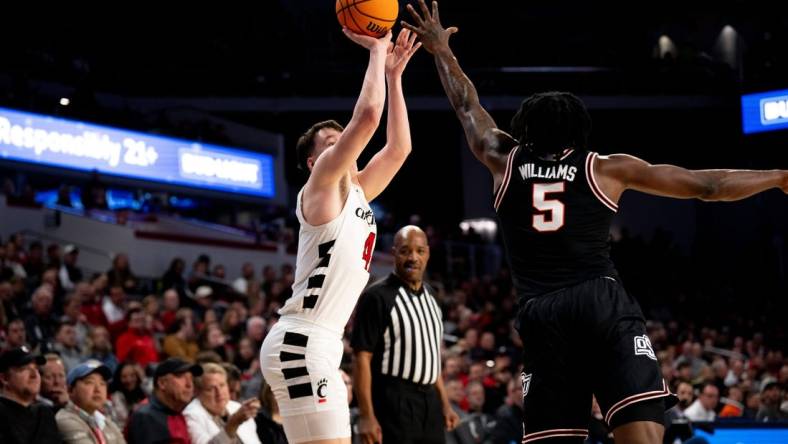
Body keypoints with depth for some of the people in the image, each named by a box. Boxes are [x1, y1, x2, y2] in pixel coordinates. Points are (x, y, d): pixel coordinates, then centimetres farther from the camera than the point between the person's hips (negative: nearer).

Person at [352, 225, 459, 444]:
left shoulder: (430, 295, 14)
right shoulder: (376, 297, -10)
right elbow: (361, 357, -14)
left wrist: (444, 403, 18)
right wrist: (366, 416, -20)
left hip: (429, 401, 8)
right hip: (393, 402, -8)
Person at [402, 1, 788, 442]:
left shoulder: (506, 162, 15)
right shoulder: (606, 169, 11)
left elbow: (468, 107, 33)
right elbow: (705, 185, 11)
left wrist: (442, 51, 48)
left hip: (541, 315, 2)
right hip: (604, 306, -2)